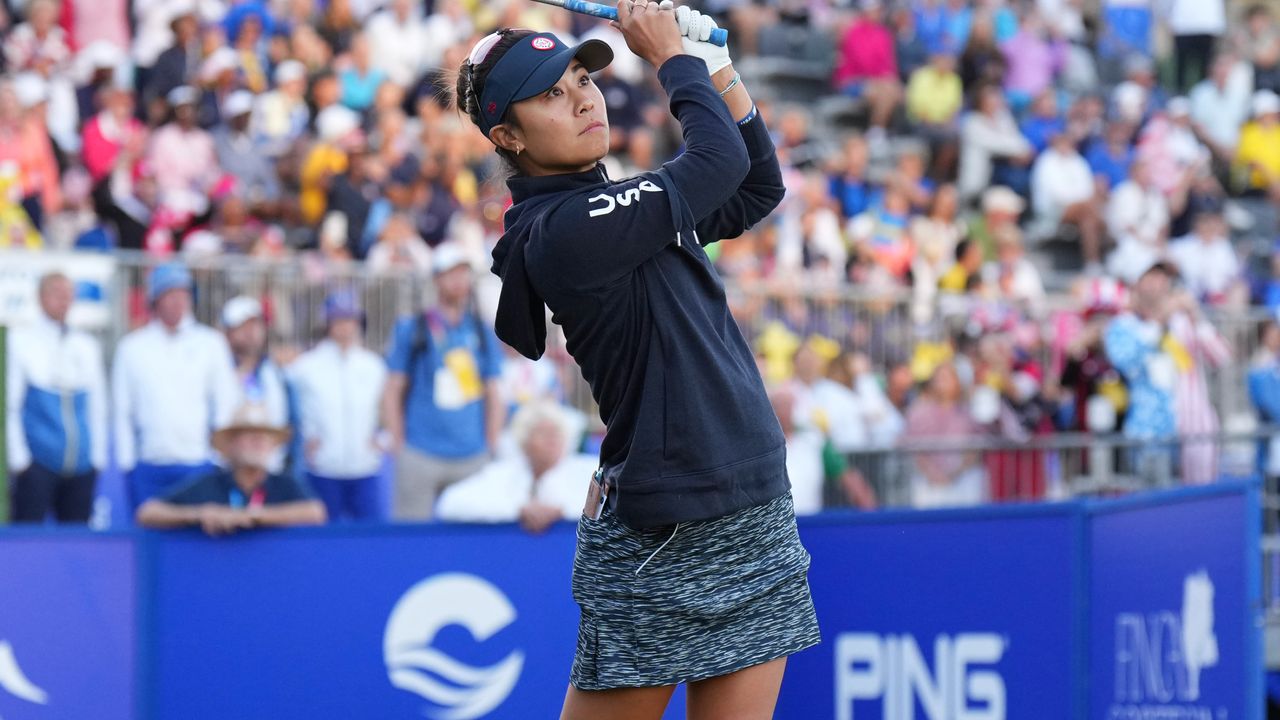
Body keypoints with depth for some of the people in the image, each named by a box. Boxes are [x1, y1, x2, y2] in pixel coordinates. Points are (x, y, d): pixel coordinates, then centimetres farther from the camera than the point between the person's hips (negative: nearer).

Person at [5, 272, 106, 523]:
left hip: (82, 465, 4)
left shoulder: (87, 346, 12)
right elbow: (11, 404, -1)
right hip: (38, 463, -4)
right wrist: (19, 456, -6)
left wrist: (98, 456, 7)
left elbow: (98, 405, 14)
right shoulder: (21, 340, 1)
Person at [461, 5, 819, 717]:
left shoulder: (617, 209, 13)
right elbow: (720, 160, -16)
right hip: (663, 546, -9)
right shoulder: (561, 230, -16)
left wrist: (722, 76, 12)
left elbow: (758, 189, 25)